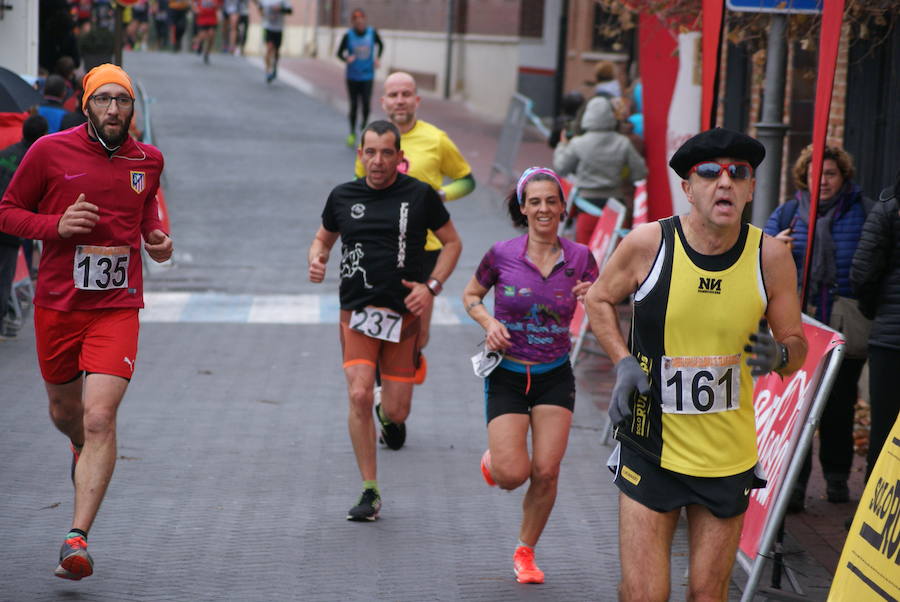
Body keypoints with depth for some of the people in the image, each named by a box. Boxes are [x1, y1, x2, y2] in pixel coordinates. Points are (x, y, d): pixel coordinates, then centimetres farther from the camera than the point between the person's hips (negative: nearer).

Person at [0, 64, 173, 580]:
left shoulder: (148, 160, 4)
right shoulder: (50, 151, -4)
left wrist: (157, 241, 3)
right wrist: (56, 225, -16)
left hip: (117, 308, -1)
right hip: (57, 304, 1)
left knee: (99, 419, -16)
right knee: (65, 411, 18)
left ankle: (78, 538, -17)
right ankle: (84, 450, 56)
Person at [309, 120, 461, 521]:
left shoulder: (420, 195, -1)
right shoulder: (343, 197, 5)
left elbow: (452, 242, 9)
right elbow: (323, 237, 21)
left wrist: (432, 286, -5)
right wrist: (317, 260, -2)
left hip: (404, 313, -1)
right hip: (356, 312, 1)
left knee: (397, 410, 0)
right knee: (359, 395, -17)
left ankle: (388, 415, 43)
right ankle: (370, 492, -6)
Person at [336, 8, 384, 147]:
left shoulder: (372, 33, -6)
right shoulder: (348, 35, -10)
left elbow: (380, 45, 15)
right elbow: (339, 52, -2)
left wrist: (377, 58, 2)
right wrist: (346, 58, -22)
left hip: (367, 75, 0)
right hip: (352, 76, 0)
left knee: (366, 103, -11)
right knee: (354, 105, 3)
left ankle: (364, 124, 20)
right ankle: (352, 133, 22)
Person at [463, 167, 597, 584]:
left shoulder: (579, 258, -4)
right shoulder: (501, 255, -8)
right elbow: (470, 295, 9)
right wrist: (489, 322, -11)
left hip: (555, 377, 2)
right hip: (507, 375, -1)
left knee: (546, 472, -5)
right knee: (512, 476, -10)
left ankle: (525, 551, 19)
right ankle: (493, 459, 29)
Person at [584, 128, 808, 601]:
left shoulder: (770, 256, -7)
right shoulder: (647, 243, -11)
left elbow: (796, 343, 4)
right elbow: (599, 299, 8)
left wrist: (780, 355, -20)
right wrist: (623, 362, -7)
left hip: (729, 456, 2)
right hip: (650, 450, -1)